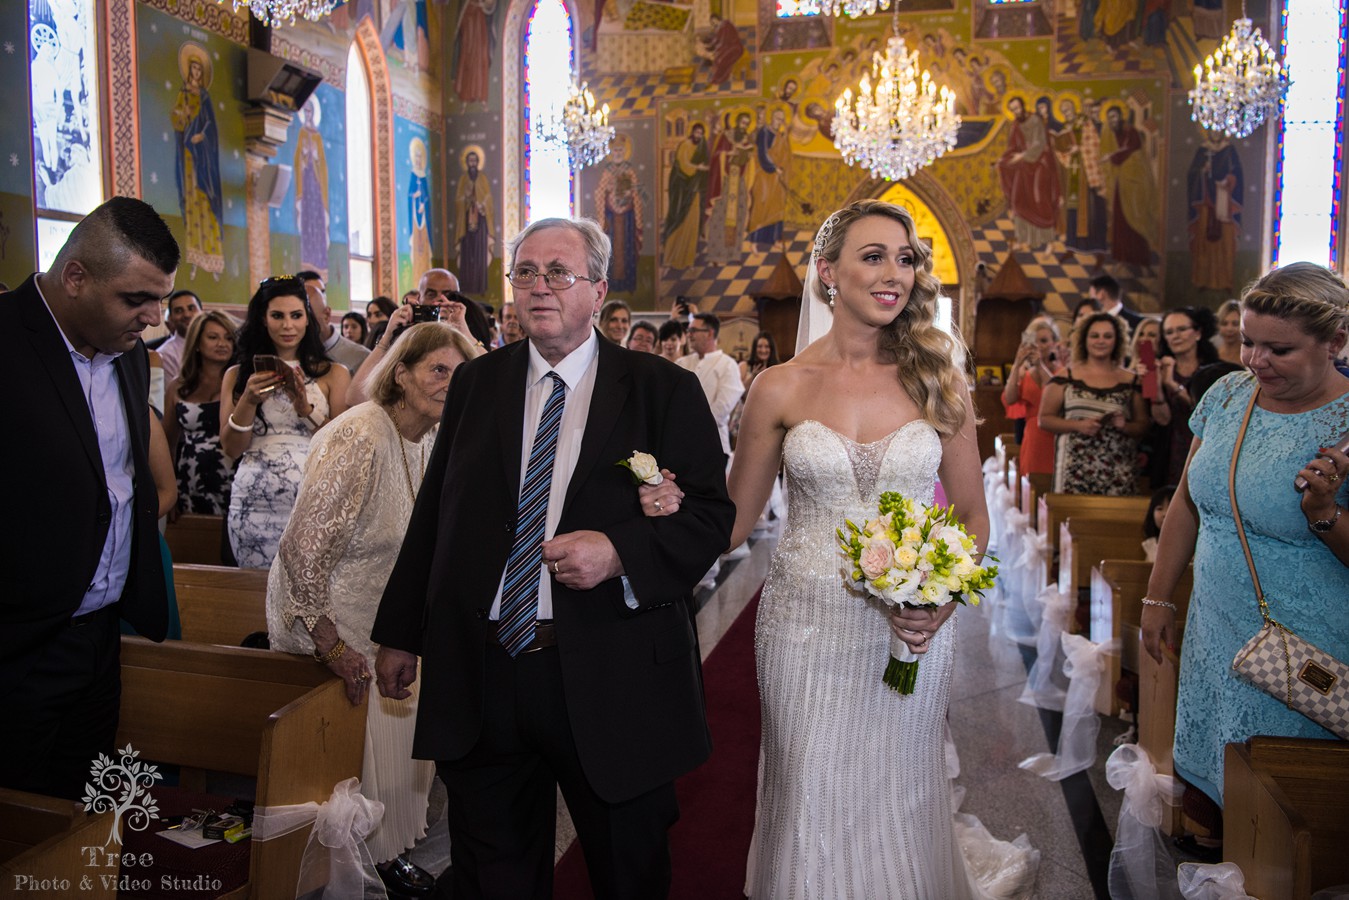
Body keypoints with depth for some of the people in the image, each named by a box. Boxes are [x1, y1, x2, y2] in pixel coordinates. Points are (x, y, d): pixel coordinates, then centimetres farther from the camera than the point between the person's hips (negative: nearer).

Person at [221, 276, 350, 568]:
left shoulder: (333, 374, 6)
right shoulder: (237, 375, 11)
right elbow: (231, 449, 5)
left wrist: (306, 409, -13)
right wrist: (249, 401, -9)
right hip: (254, 503, 1)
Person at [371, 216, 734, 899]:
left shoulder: (664, 391, -2)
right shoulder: (475, 383, 8)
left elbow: (711, 514, -5)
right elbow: (432, 513, 11)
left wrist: (620, 552, -22)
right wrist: (399, 632, 12)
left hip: (612, 681, -2)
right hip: (478, 680, 3)